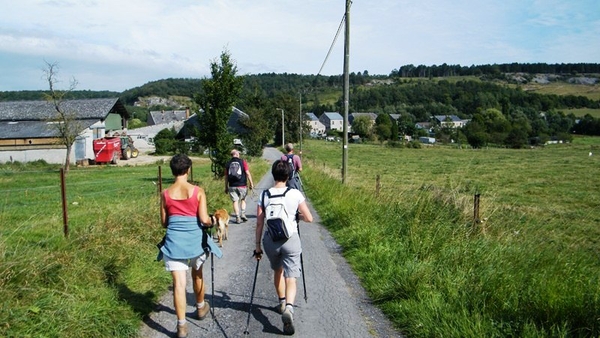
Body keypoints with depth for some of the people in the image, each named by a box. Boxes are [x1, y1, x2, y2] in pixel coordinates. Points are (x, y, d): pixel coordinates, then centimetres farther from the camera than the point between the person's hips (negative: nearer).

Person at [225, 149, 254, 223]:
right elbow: (248, 173, -6)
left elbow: (226, 176, 7)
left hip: (232, 186, 1)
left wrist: (226, 187, 14)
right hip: (242, 185, -1)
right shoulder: (243, 162, -1)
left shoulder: (228, 164, 5)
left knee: (235, 201, 5)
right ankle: (243, 214, 6)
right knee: (243, 200, 18)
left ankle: (238, 218, 3)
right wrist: (251, 183, 0)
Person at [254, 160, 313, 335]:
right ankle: (288, 307, -23)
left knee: (277, 271, 27)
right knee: (290, 278, 0)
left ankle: (282, 302, 41)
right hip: (291, 240, -2)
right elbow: (309, 218, -7)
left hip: (270, 240, 2)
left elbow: (259, 223, -2)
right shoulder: (295, 194, -8)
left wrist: (258, 245, 6)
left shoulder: (264, 195, -4)